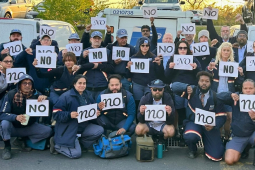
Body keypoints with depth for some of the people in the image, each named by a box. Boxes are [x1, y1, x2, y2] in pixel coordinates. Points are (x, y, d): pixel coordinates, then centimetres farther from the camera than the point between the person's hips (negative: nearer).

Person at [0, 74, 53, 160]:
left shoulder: (36, 95, -9)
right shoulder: (11, 95, -16)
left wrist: (45, 98, -37)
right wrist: (16, 117, -42)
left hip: (29, 127, 3)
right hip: (13, 127, -3)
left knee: (48, 131, -16)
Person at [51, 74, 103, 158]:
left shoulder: (88, 95, 8)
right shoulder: (66, 96, -13)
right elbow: (56, 114, -15)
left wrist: (96, 113, -4)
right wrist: (69, 115, -30)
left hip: (84, 126, 7)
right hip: (69, 129, -6)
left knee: (100, 130, -17)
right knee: (76, 154, -17)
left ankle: (79, 142, 3)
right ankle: (56, 144, 11)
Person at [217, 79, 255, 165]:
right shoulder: (236, 99, -1)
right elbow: (219, 96, -8)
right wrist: (231, 95, -26)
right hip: (238, 137, 2)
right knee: (229, 160, -14)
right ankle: (244, 148, 16)